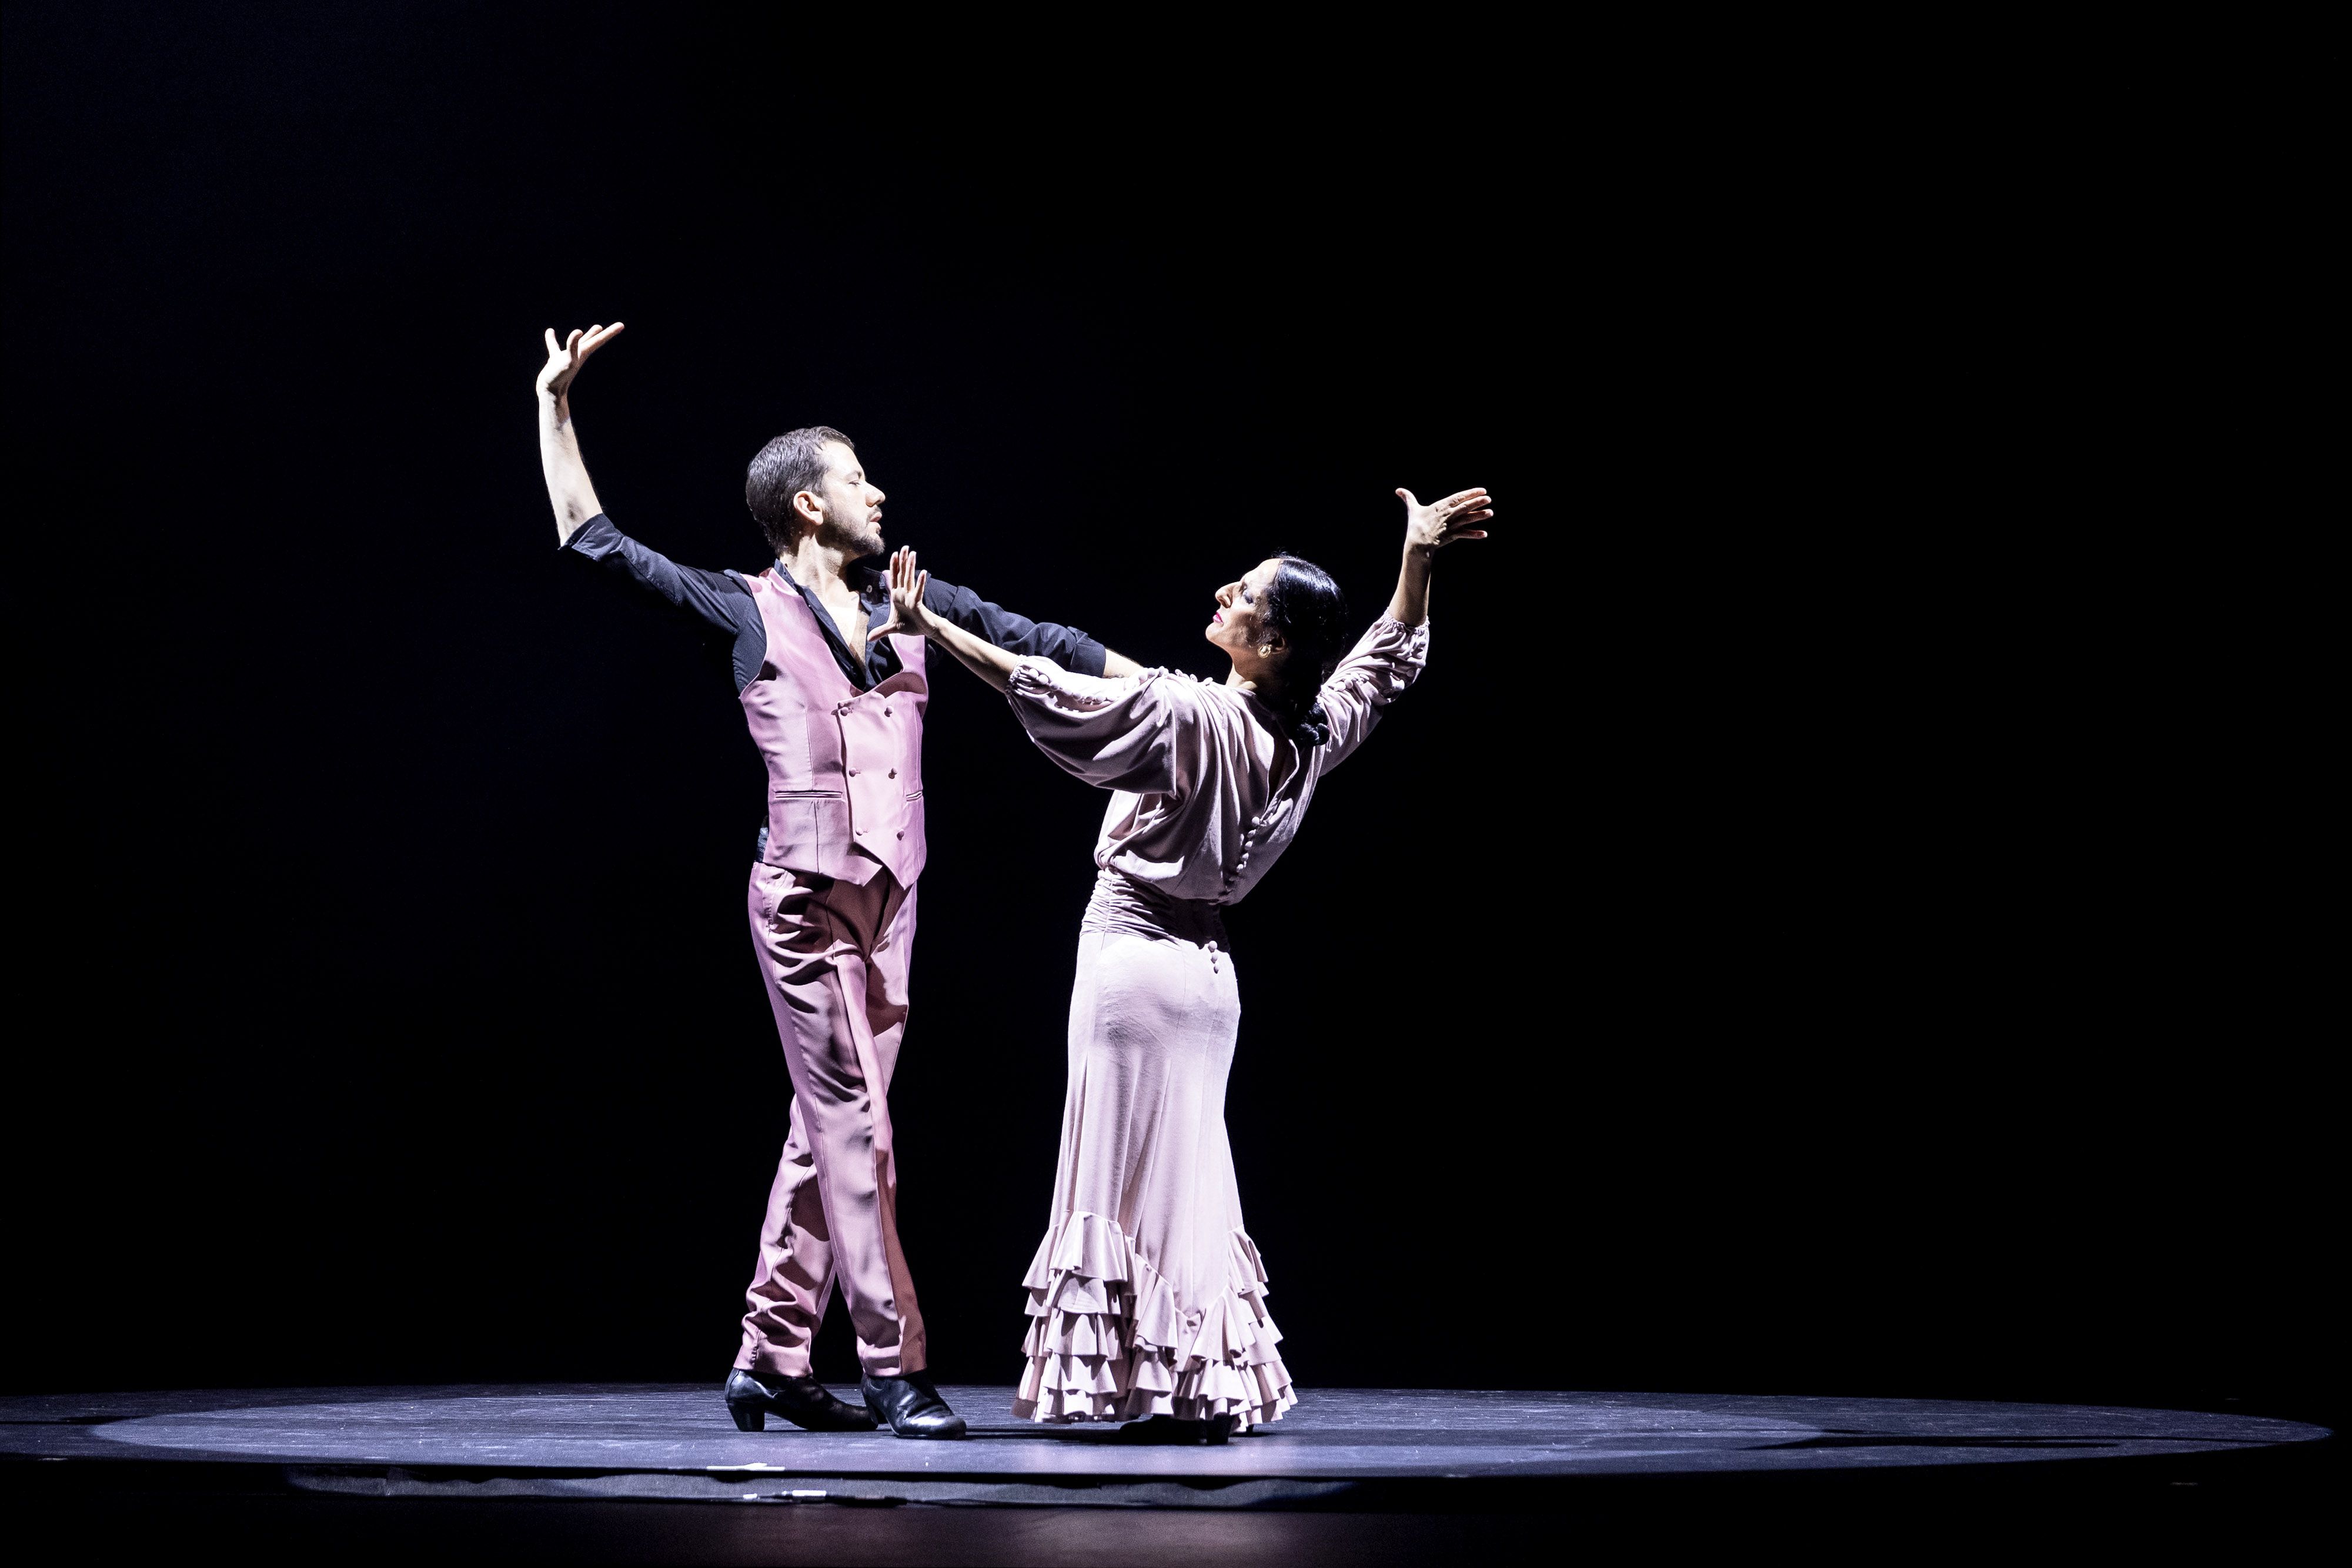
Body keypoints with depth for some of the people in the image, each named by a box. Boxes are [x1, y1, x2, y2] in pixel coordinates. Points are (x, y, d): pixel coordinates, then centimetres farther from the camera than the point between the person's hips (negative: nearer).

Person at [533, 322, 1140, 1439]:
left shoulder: (906, 602, 13)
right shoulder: (747, 612, 0)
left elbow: (1037, 642, 15)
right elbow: (595, 542, 1)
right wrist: (555, 408, -1)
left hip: (889, 900, 6)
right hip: (807, 897, -6)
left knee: (829, 1133, 8)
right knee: (854, 1126, -8)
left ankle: (770, 1359, 14)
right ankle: (893, 1368, -7)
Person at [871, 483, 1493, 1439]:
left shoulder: (1188, 715, -18)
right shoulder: (1315, 735, 1)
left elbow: (1046, 690, -22)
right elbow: (1390, 660, 19)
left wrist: (934, 627, -18)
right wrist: (1420, 554, 17)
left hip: (1133, 956, -7)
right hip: (1209, 966, 7)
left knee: (1134, 1176, -1)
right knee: (1189, 1178, 14)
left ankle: (1167, 1389, 1)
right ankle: (1211, 1388, 17)